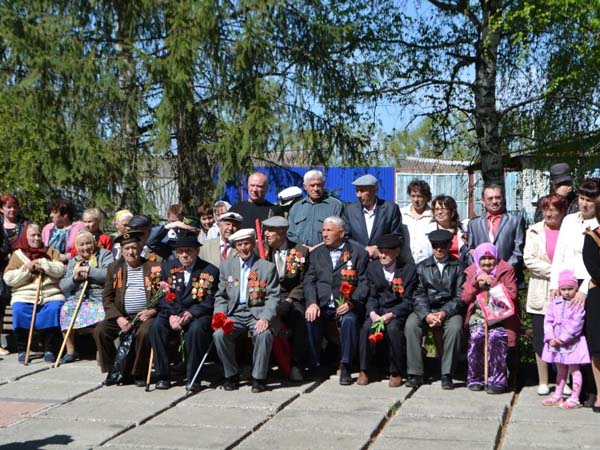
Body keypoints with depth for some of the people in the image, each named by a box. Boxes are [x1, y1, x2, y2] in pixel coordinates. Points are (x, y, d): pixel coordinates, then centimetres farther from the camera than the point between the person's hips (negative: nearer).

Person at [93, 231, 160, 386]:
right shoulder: (114, 268, 12)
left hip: (145, 315, -3)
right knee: (100, 331, -20)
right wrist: (118, 318, -8)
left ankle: (139, 373, -14)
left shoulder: (153, 267, 6)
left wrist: (152, 311, -14)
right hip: (121, 316, 3)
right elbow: (107, 298, 7)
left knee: (144, 332, -33)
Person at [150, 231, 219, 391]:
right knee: (156, 326, -28)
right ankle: (162, 376, -17)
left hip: (197, 313, -3)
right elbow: (163, 297, 5)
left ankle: (193, 378, -20)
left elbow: (210, 301, -5)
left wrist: (190, 313, -21)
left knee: (196, 329, -36)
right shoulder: (168, 267, 10)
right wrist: (171, 315, -15)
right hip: (172, 312, 3)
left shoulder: (210, 271, 0)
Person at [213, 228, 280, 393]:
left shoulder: (268, 267, 4)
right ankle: (231, 375, -6)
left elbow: (273, 298, -1)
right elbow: (221, 296, 13)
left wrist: (265, 318, -19)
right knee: (219, 334, -26)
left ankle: (259, 378, -14)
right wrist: (220, 315, -7)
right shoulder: (227, 266, 13)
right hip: (235, 313, 2)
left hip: (258, 312, -2)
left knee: (264, 334, -33)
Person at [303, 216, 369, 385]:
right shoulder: (316, 253, 17)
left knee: (349, 320, -34)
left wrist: (351, 303, -16)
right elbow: (309, 281, 8)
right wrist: (312, 303, -10)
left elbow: (364, 282, -2)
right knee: (310, 320, -28)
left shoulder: (358, 252, 6)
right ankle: (314, 365, -13)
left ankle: (346, 367, -18)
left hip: (346, 306, -2)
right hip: (321, 306, 2)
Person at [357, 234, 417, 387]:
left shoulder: (409, 269, -3)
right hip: (377, 310, 3)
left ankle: (396, 373, -17)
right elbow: (371, 296, 6)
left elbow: (408, 300, -6)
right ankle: (363, 371, -13)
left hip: (398, 311, -3)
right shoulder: (372, 267, 9)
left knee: (393, 328, -33)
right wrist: (373, 313, -14)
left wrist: (391, 315, -20)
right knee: (366, 327, -27)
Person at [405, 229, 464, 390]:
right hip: (425, 310, 2)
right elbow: (419, 295, 3)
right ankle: (415, 373, -22)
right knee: (411, 325, -27)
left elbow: (460, 296, -2)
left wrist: (444, 313, -18)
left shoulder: (458, 267, 8)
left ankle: (447, 375, -23)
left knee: (455, 327, -33)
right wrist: (426, 315, -16)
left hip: (449, 310, -2)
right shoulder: (422, 267, 14)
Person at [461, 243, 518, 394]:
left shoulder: (506, 270, 6)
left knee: (495, 337, -30)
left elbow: (512, 295, -4)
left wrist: (493, 283, -11)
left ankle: (497, 380, -19)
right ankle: (475, 378, -11)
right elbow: (465, 298, 9)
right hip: (478, 315, 2)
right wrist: (476, 283, -5)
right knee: (476, 336, -27)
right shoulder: (472, 272, 14)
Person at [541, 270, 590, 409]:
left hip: (572, 343, -6)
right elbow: (548, 320, 4)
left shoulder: (579, 304, -12)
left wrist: (562, 338, -20)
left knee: (574, 369, 2)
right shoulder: (555, 302, 5)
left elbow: (576, 324, -19)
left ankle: (574, 399, 6)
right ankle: (557, 395, 27)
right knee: (560, 370, 17)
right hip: (555, 342, 6)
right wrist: (550, 337, -9)